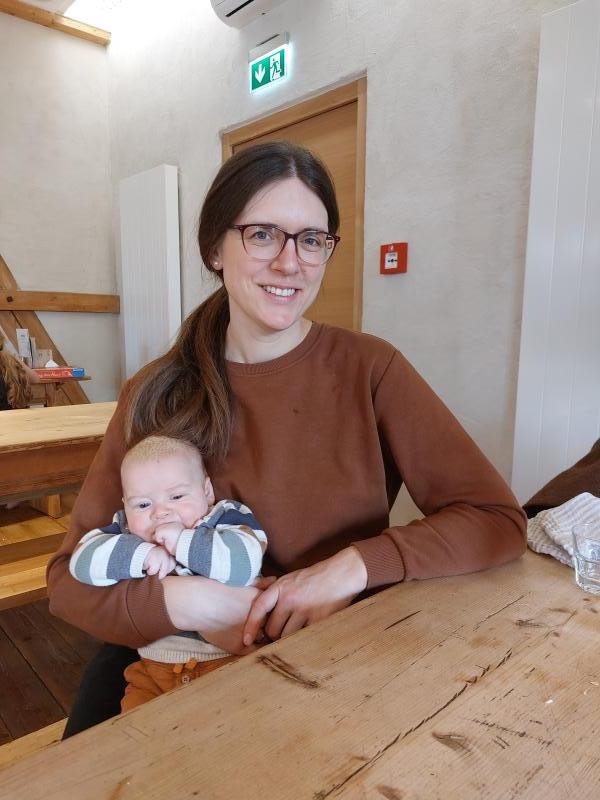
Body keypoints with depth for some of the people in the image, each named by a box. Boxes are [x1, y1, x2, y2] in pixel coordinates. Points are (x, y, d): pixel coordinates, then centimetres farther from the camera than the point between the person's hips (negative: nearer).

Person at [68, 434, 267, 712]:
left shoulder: (227, 518, -6)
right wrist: (141, 554, -21)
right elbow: (83, 561, -9)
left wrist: (184, 541, -24)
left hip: (229, 660, -3)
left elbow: (245, 562, -24)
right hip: (152, 668, 4)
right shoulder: (125, 530, 5)